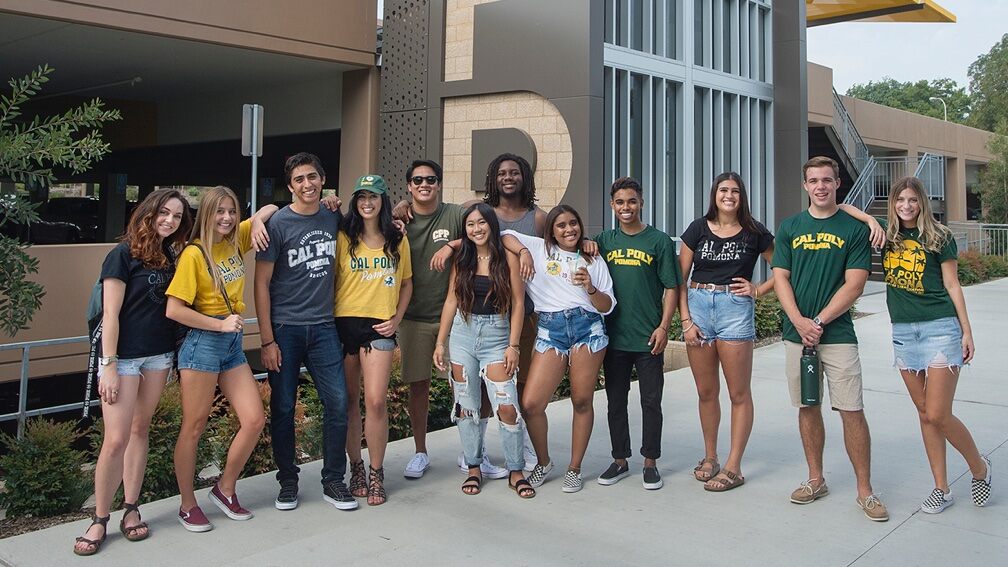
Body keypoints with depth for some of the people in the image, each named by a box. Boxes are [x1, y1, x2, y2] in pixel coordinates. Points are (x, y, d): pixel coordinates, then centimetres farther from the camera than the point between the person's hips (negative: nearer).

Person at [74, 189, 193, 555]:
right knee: (116, 439, -7)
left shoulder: (170, 255, 8)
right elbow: (110, 314, -12)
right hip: (123, 356, -6)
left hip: (159, 355, 6)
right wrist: (108, 366, -15)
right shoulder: (124, 254, -9)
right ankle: (99, 520, 7)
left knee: (140, 430, 11)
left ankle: (131, 510, 19)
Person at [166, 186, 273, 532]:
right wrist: (220, 324, -14)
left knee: (255, 420, 3)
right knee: (194, 427, 3)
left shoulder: (236, 240, 7)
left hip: (232, 342, 7)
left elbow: (270, 209, 21)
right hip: (203, 343, -6)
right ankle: (188, 506, 18)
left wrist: (256, 225, 0)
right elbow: (174, 310, -15)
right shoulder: (194, 253, -9)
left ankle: (225, 489, 22)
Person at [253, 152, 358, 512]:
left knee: (337, 403, 0)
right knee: (283, 409, 4)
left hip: (323, 327, 3)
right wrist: (267, 340, -10)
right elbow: (261, 283, -5)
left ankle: (333, 482, 13)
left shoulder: (334, 219, 7)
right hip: (284, 329, -3)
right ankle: (288, 482, 20)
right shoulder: (278, 223, -6)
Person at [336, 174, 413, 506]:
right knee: (349, 400, 6)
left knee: (376, 400, -8)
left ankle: (376, 474, 6)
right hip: (345, 322, 0)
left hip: (380, 326, 0)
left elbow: (406, 283, 16)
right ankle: (355, 468, 22)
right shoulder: (343, 237, 3)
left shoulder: (397, 240, 9)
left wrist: (397, 318, 4)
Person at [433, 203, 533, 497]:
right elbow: (451, 301, 9)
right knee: (466, 405, 6)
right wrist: (440, 343, 6)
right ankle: (473, 468, 20)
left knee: (507, 407, -8)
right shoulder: (462, 260, 8)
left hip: (497, 336, -3)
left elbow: (518, 303, -2)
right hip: (462, 335, 3)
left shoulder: (507, 258, -1)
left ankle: (516, 471, 7)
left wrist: (513, 345, -8)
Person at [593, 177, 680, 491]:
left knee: (651, 402, 5)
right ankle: (620, 460, 24)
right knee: (615, 401, 11)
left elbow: (671, 288, -2)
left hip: (648, 338, -3)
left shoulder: (659, 240, -1)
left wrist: (663, 327, -9)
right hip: (614, 336, 3)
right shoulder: (604, 241, 7)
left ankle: (650, 463, 19)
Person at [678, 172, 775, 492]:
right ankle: (710, 458, 25)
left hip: (736, 309, -2)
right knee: (706, 392, 11)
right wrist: (685, 320, -2)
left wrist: (758, 289, -3)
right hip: (698, 306, 2)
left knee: (739, 393, 1)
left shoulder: (754, 233, 2)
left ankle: (733, 468, 8)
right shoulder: (698, 229, 5)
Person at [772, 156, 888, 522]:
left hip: (838, 333, -3)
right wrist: (800, 322, -10)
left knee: (852, 410, -4)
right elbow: (780, 278, 4)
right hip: (797, 332, 3)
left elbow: (854, 285, -5)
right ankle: (816, 480, 23)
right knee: (808, 408, 10)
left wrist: (819, 321, -13)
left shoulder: (855, 228, 1)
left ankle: (865, 490, 7)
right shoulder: (790, 227, 9)